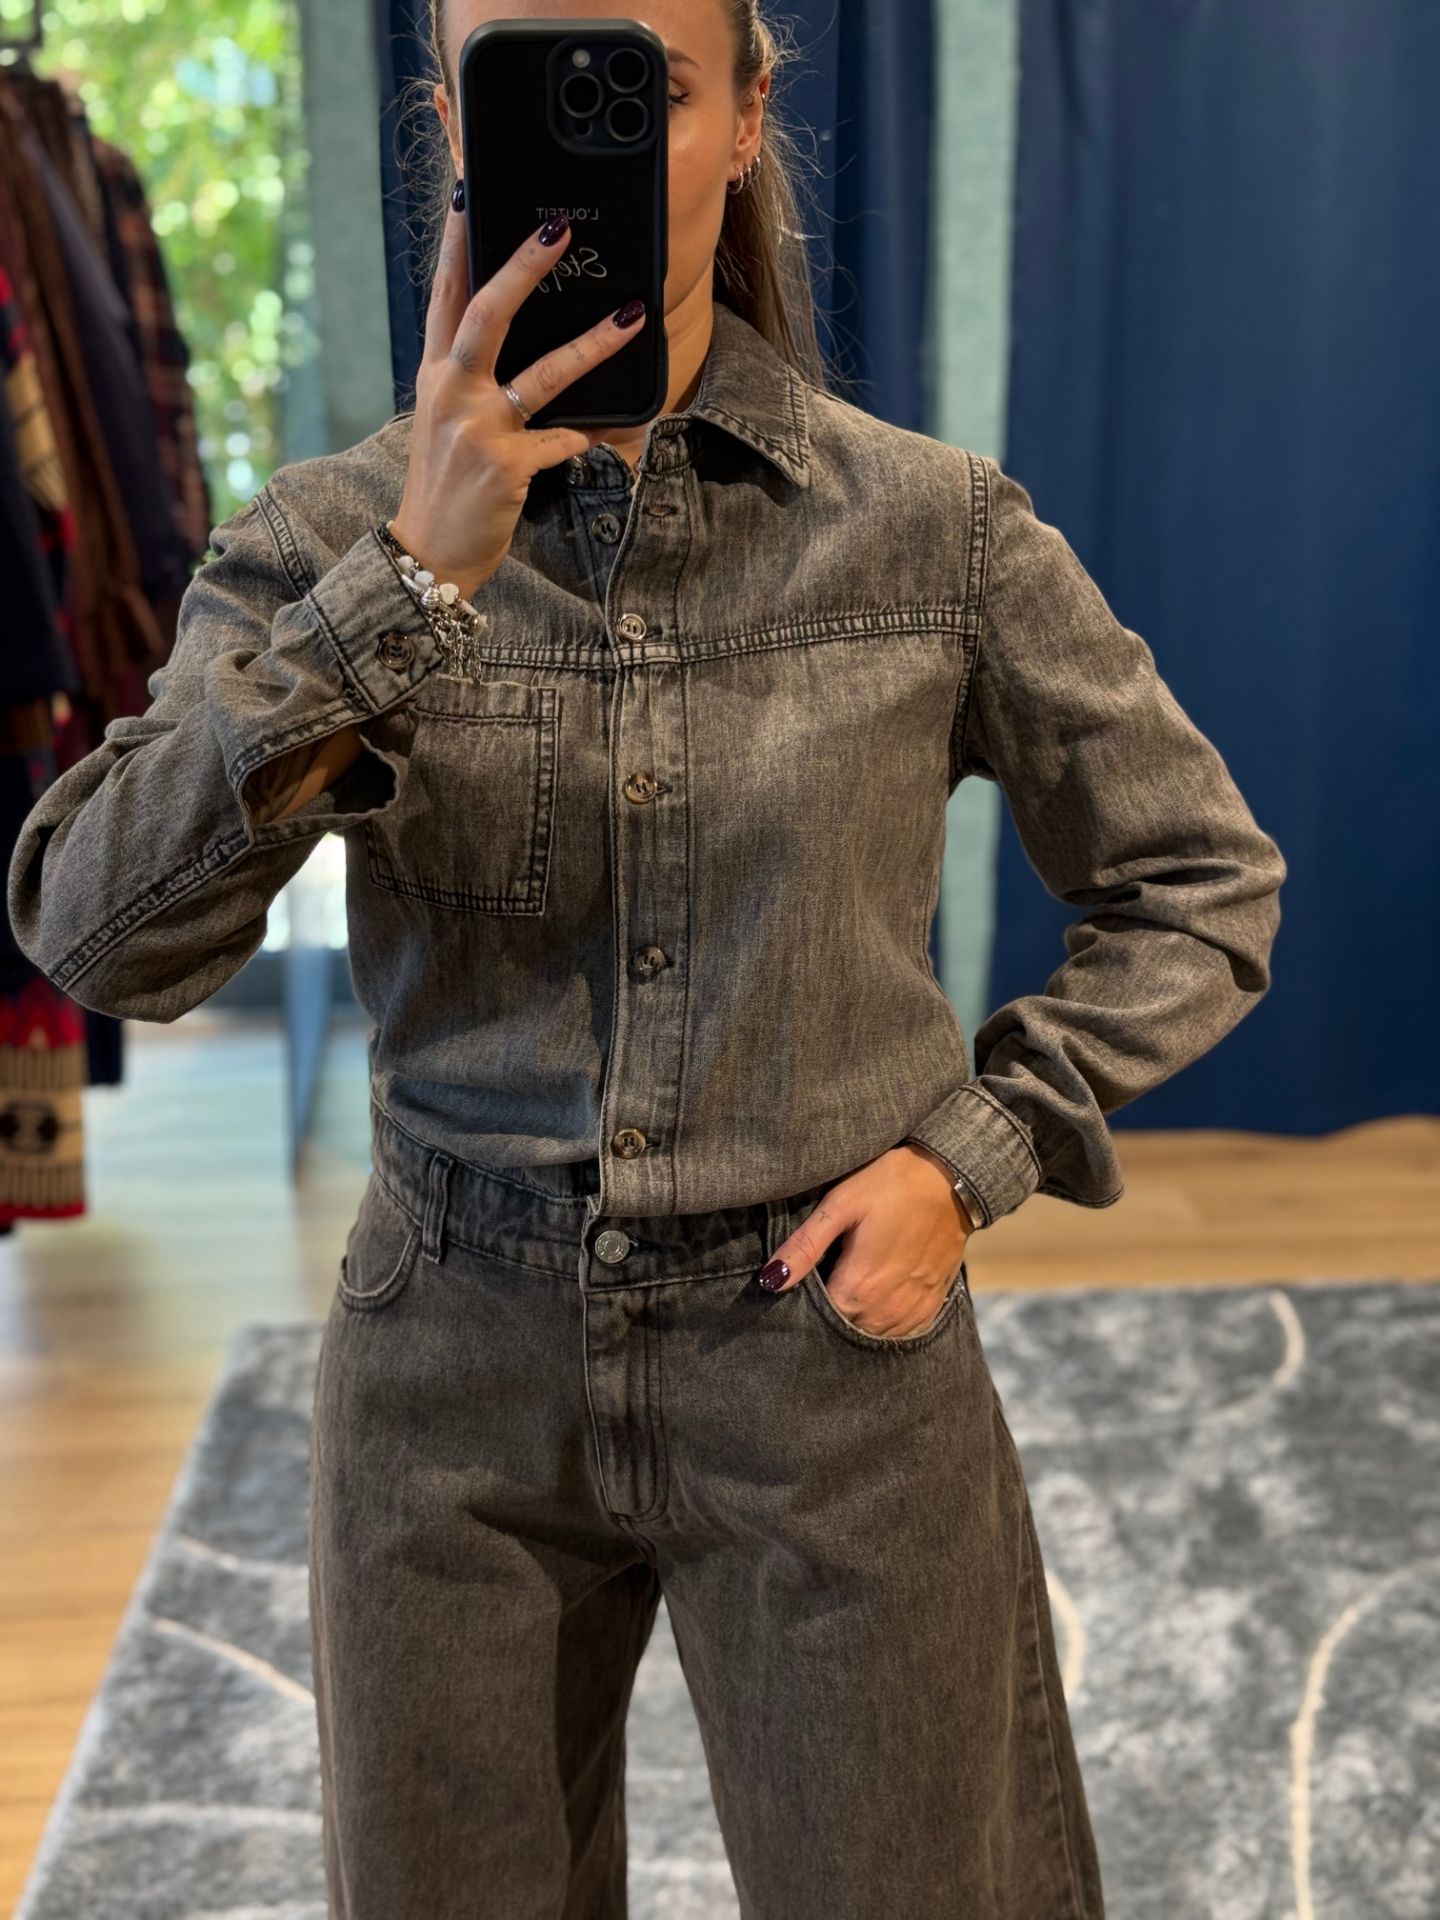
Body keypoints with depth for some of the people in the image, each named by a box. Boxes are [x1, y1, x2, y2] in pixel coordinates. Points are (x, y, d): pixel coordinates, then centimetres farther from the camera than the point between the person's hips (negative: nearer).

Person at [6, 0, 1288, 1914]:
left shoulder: (932, 524, -7)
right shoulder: (333, 534, -5)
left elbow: (1201, 887, 3)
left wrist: (974, 1151, -8)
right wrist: (417, 575, -27)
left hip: (832, 1352, -1)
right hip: (454, 1375, 2)